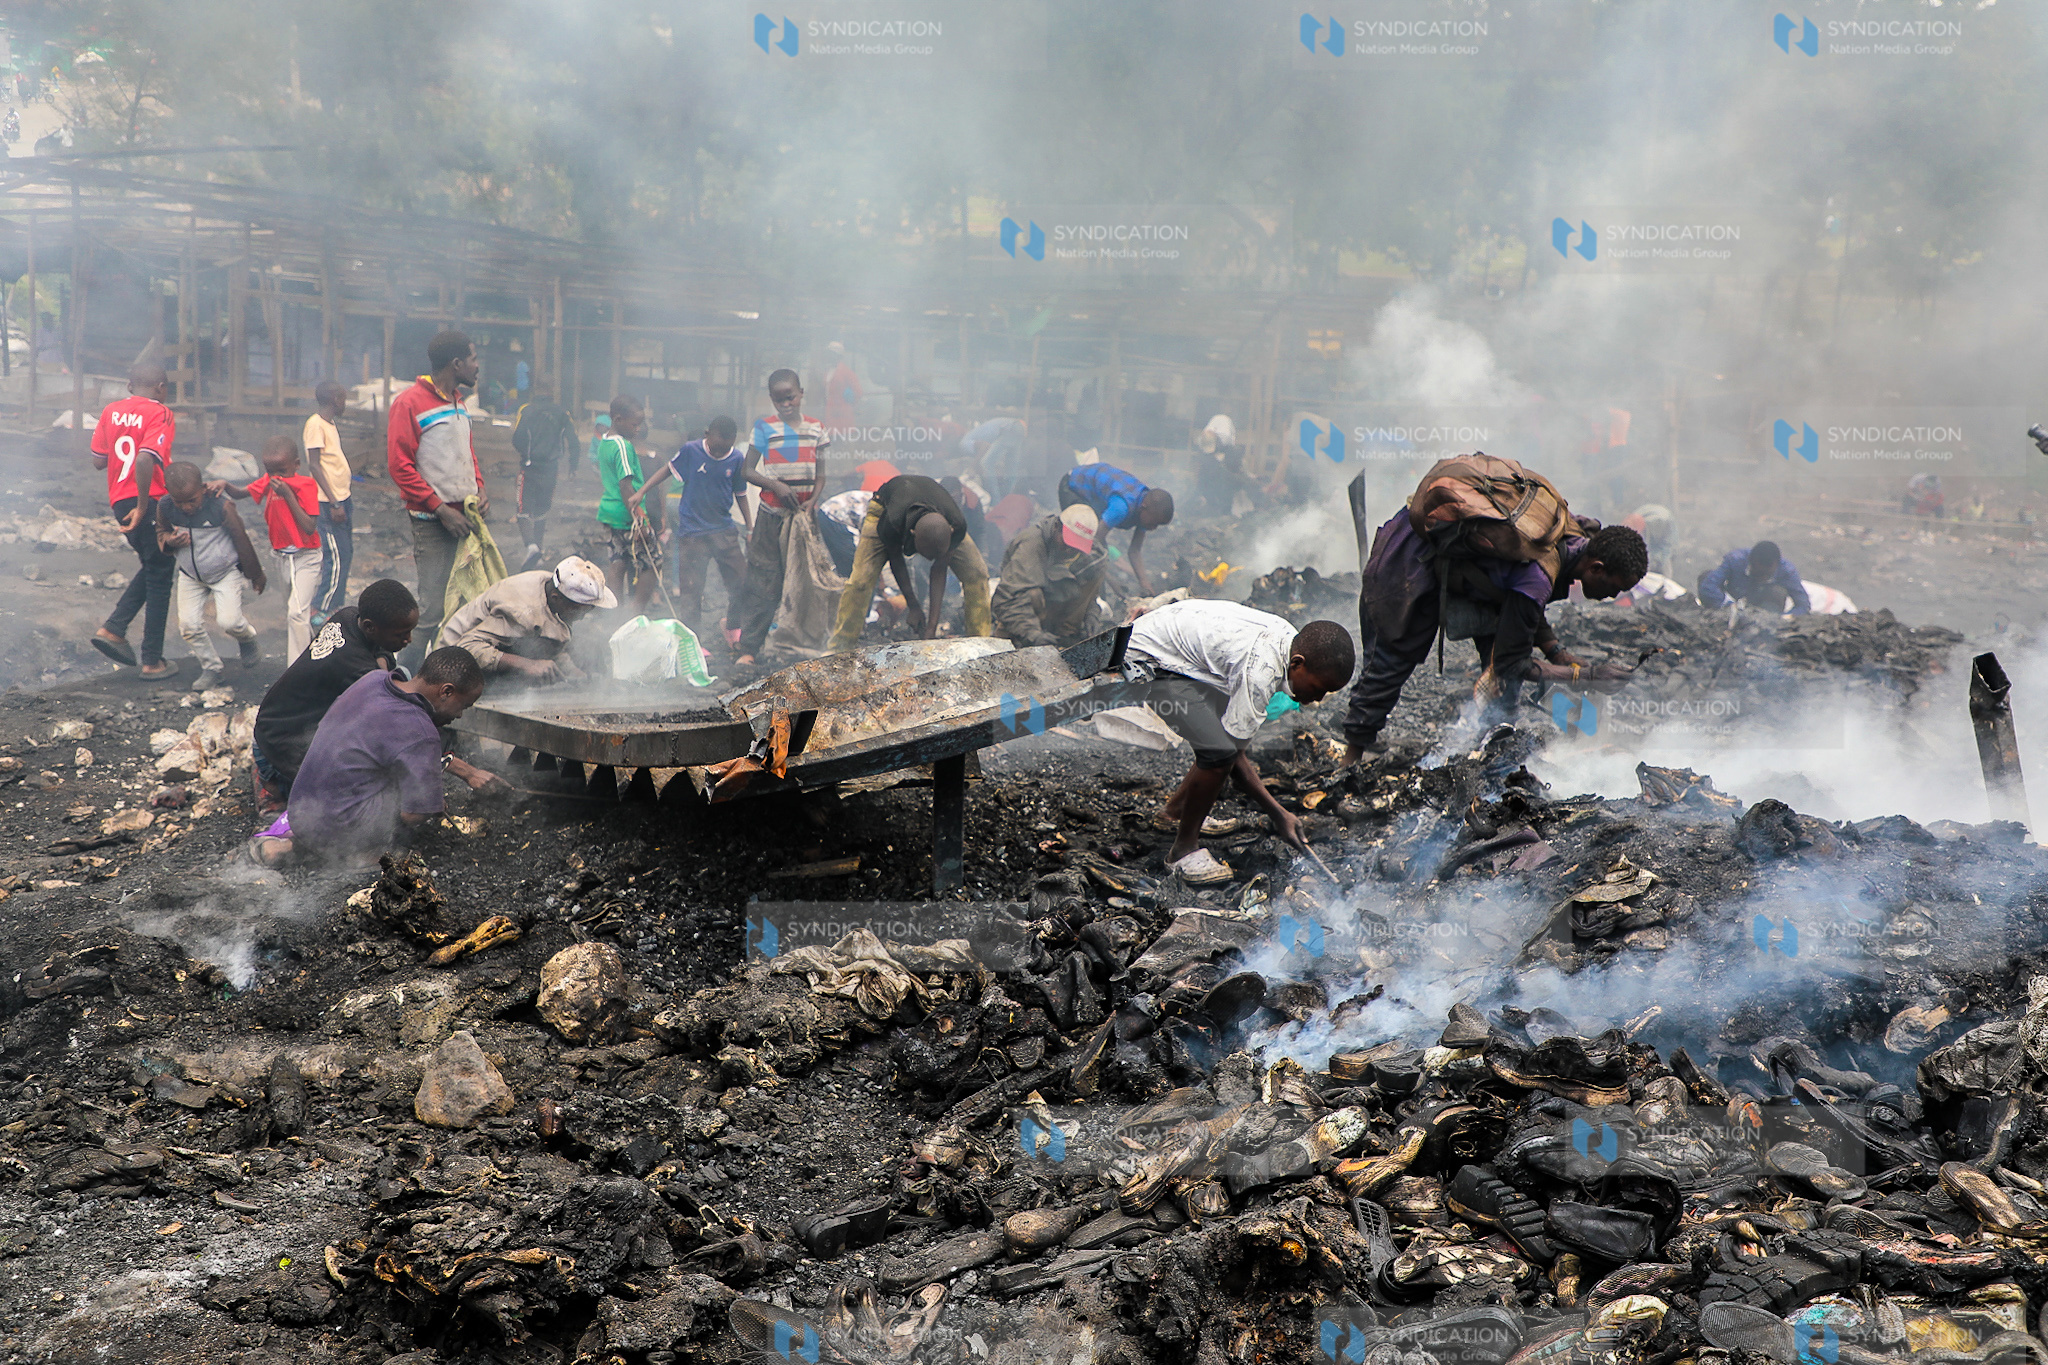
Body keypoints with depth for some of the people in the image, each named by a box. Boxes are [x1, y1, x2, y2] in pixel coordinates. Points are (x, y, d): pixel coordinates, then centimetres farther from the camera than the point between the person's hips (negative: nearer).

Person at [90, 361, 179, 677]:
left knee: (153, 568, 25)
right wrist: (143, 506, -20)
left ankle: (113, 628, 11)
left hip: (119, 502, 7)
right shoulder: (160, 414, -11)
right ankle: (152, 661, 9)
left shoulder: (112, 411, 8)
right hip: (150, 503, -7)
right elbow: (145, 460, -26)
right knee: (159, 577, 5)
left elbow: (98, 460, 11)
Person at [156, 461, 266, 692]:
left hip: (226, 572, -4)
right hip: (190, 576, 4)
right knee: (189, 625, -4)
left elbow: (242, 541, -12)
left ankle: (247, 639, 20)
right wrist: (169, 541, -20)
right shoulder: (165, 507, -14)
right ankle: (210, 667, 18)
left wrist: (256, 577, 0)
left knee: (227, 621, -16)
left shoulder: (221, 506, -25)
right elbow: (161, 532, 7)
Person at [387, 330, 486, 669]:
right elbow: (399, 466, -12)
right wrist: (441, 509, -15)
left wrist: (479, 490, 6)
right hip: (432, 524, -7)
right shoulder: (409, 403, -10)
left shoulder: (458, 401, 15)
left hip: (465, 517, 7)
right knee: (433, 609, -8)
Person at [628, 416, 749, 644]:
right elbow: (667, 470, 6)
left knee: (741, 582, 1)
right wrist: (640, 492, -1)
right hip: (692, 532, -2)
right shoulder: (690, 451, -8)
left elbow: (741, 495, 7)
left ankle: (733, 627, 26)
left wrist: (751, 529, 8)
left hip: (724, 530, 2)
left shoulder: (737, 459, -3)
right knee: (690, 590, -2)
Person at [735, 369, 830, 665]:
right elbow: (748, 471, -1)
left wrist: (813, 499, -8)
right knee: (764, 581, -5)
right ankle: (748, 647, -2)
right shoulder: (764, 428, 1)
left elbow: (820, 475, 10)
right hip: (773, 514, -3)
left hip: (805, 514, 3)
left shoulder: (815, 429, 9)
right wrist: (776, 485, -17)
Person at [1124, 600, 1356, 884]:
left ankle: (1177, 807, 34)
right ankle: (1184, 849, -3)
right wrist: (1278, 813, -16)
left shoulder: (1289, 638, -2)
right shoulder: (1262, 669, -31)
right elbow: (1230, 749, -23)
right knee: (1219, 749, -21)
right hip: (1146, 661, -10)